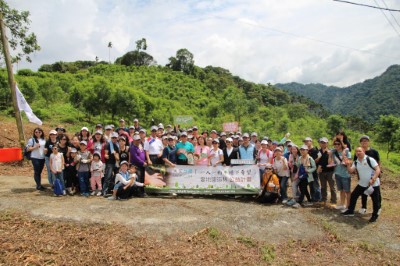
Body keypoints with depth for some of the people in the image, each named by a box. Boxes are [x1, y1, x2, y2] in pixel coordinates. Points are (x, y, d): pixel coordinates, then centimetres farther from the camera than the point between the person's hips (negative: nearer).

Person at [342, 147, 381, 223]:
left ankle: (375, 216, 24)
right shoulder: (355, 162, 5)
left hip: (374, 184, -6)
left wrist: (373, 179, -25)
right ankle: (350, 211, 23)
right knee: (353, 195, 8)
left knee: (375, 200, 3)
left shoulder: (370, 159, -13)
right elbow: (351, 171, 1)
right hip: (362, 184, 6)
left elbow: (378, 170, -16)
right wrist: (348, 165, -18)